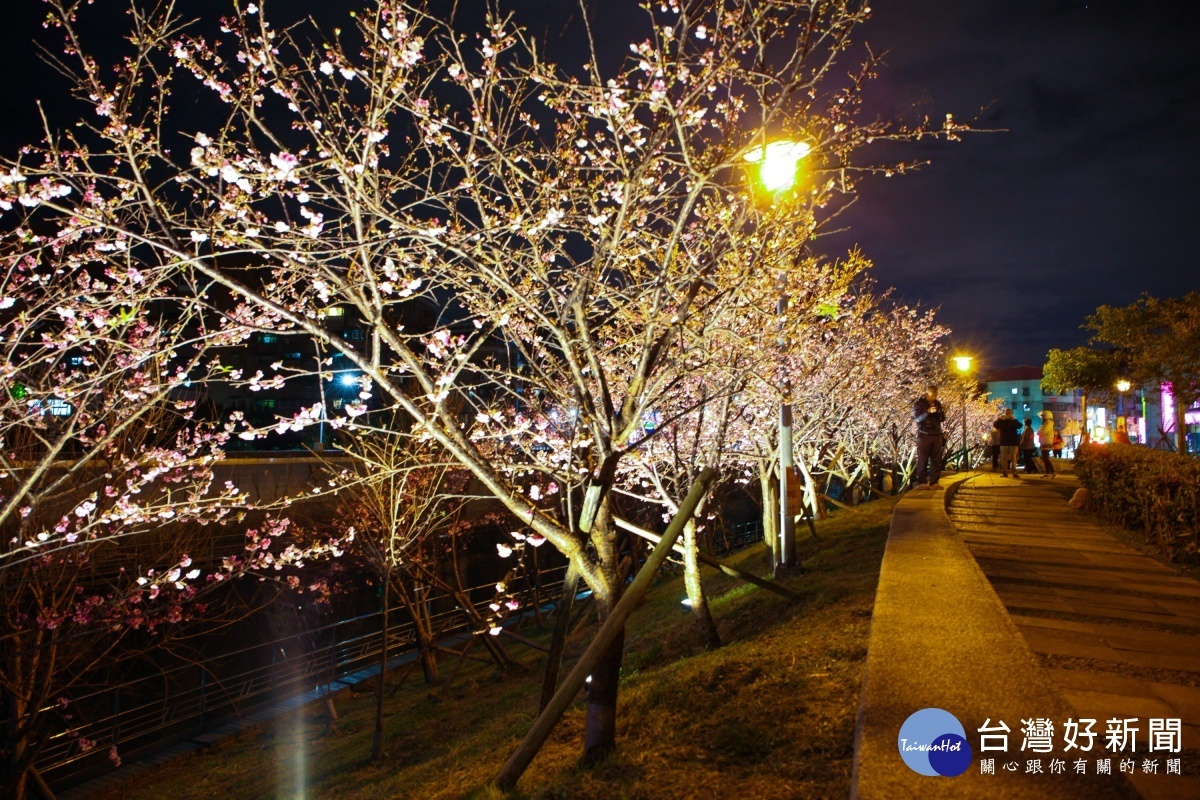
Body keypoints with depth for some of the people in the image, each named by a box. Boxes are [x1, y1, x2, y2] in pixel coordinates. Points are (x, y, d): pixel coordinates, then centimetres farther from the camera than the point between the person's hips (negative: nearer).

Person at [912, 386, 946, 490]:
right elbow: (917, 418, -13)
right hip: (924, 435, -5)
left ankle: (934, 482, 7)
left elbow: (942, 419, 15)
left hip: (937, 435, 5)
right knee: (922, 459, -6)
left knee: (936, 460, 3)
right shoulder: (919, 404, -1)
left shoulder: (937, 404, 14)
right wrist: (928, 412, -28)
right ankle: (921, 482, -4)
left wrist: (942, 413, -6)